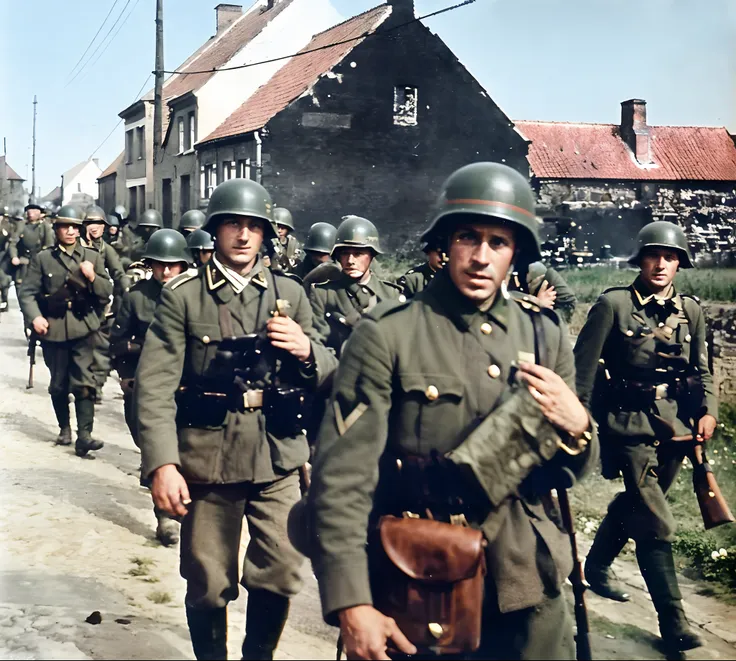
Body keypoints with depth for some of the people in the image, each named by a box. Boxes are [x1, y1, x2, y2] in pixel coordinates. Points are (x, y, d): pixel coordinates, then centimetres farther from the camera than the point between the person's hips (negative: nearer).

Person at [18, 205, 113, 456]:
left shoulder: (93, 257, 9)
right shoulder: (42, 258, 6)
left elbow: (107, 293, 6)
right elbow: (27, 292, 2)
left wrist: (92, 277, -12)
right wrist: (34, 317, -14)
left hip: (83, 329, -1)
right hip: (53, 329, 1)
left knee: (84, 383, -11)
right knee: (58, 384, 12)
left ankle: (84, 435, -13)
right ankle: (64, 427, 31)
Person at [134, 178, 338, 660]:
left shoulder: (289, 294, 9)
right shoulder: (182, 296, 0)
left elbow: (327, 375, 11)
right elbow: (156, 383, -8)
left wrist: (306, 350, -12)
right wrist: (162, 464, -19)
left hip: (277, 459, 2)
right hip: (207, 460, -2)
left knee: (281, 576, 6)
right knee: (208, 585, 7)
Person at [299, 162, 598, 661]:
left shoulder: (545, 335, 4)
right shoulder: (387, 335, -10)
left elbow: (569, 472, 10)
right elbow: (342, 474, -13)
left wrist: (576, 426, -13)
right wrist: (352, 604, -18)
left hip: (525, 589, 4)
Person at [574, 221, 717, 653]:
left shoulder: (691, 311, 8)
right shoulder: (614, 305, -7)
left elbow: (702, 371, 14)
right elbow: (584, 367, -6)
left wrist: (708, 411, -2)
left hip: (676, 425, 6)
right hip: (631, 425, -5)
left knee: (635, 505, 19)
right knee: (656, 524, -7)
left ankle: (597, 565, 44)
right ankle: (673, 620, 1)